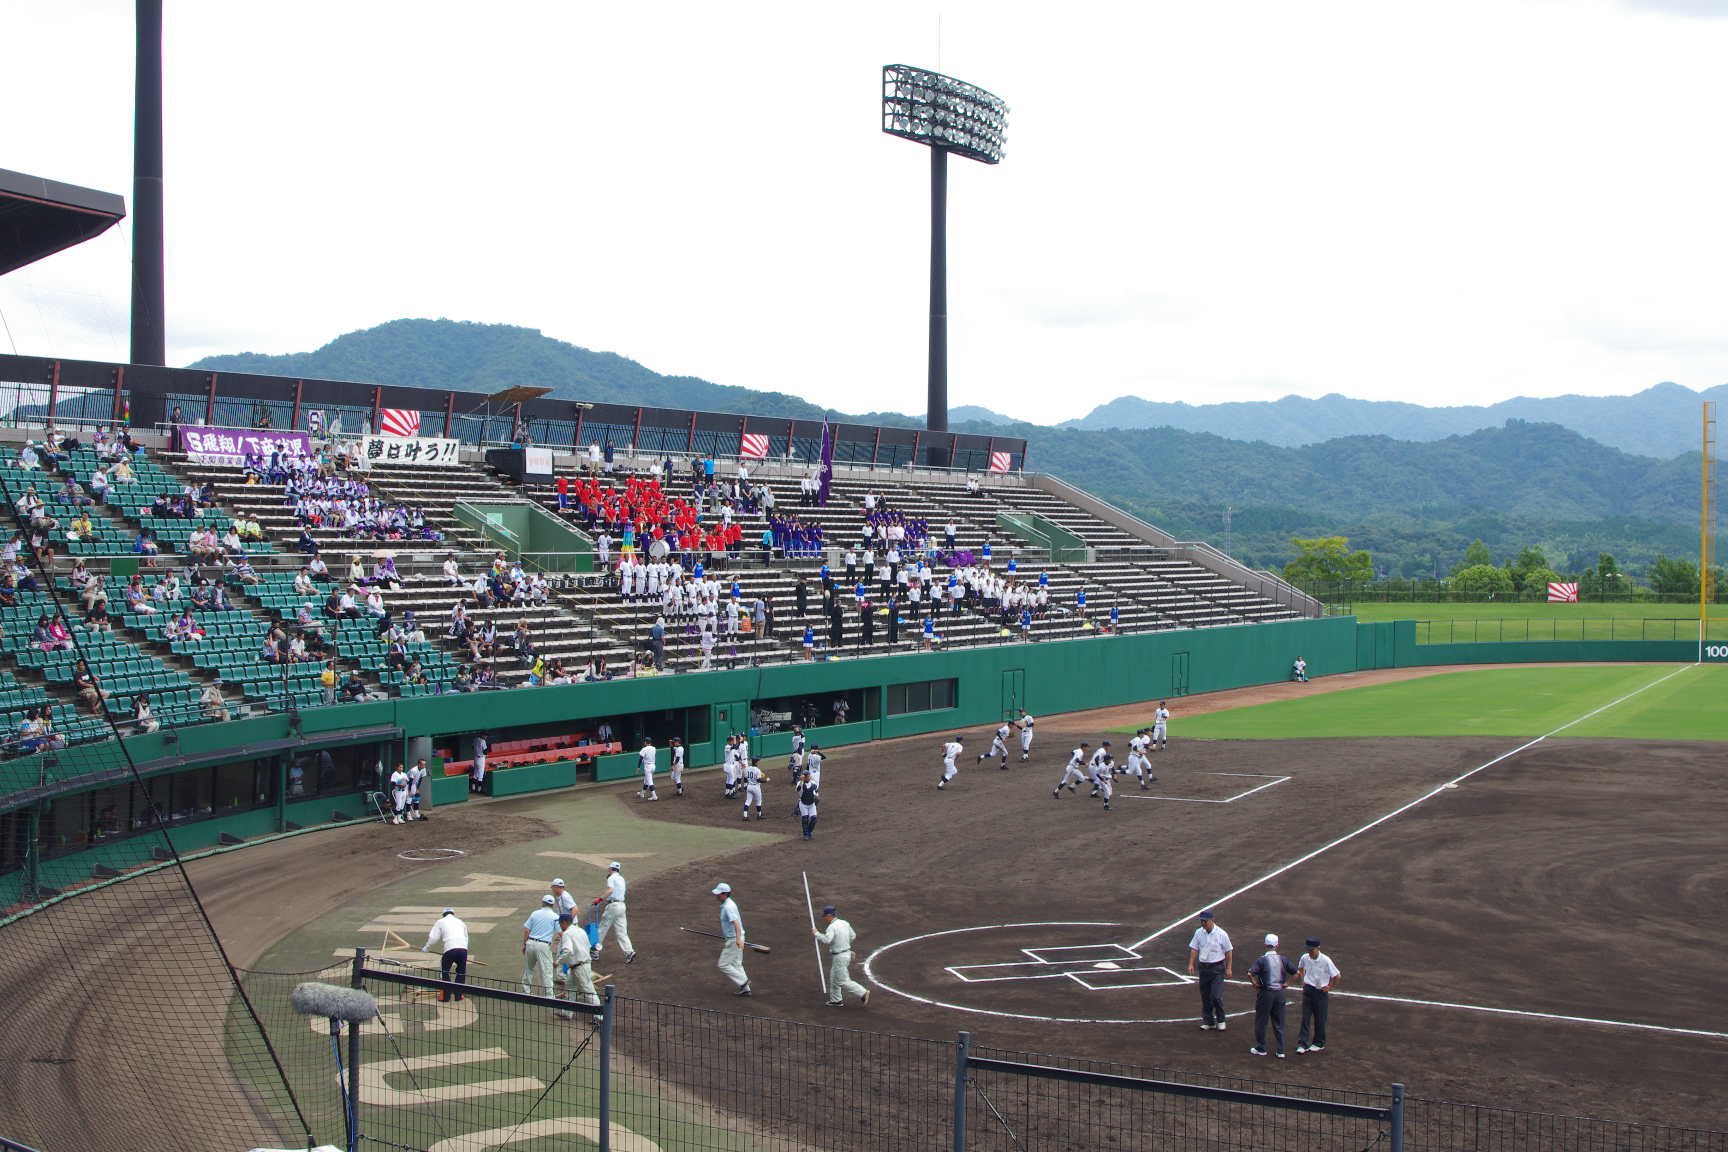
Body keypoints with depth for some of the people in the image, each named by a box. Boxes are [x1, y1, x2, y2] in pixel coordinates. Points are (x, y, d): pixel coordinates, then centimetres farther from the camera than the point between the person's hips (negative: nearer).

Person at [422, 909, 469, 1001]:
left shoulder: (441, 922, 19)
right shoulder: (460, 922, 29)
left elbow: (433, 938, 13)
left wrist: (427, 948, 28)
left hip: (449, 949, -3)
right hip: (463, 948, 3)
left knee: (444, 971, 13)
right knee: (461, 971, 19)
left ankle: (446, 996, 11)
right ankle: (458, 995, 18)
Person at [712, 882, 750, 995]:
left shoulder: (728, 907, -23)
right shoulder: (727, 904, 9)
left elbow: (736, 923, -35)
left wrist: (738, 939, -48)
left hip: (734, 940, -10)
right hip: (733, 938, 10)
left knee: (723, 965, -1)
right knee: (736, 964, 17)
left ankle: (743, 981, 4)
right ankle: (745, 989, 20)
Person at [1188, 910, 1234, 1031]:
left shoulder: (1222, 934, -10)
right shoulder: (1199, 933, 1)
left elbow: (1229, 952, -2)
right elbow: (1194, 949, 6)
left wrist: (1228, 968, -4)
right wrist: (1191, 964, -3)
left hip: (1217, 968, -4)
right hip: (1203, 967, 4)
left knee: (1216, 996, -10)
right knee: (1205, 997, 8)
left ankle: (1221, 1020, 11)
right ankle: (1209, 1022, 20)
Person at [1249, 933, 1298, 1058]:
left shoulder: (1262, 959, -12)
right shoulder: (1283, 959, -1)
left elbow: (1250, 974, -23)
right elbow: (1296, 973, 0)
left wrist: (1255, 984, -8)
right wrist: (1286, 983, 6)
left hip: (1265, 993, -4)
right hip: (1280, 992, 4)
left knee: (1261, 1022, 11)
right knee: (1279, 1023, 12)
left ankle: (1261, 1049, 19)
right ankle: (1281, 1051, 13)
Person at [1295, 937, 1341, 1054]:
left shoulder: (1326, 960, -19)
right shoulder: (1305, 958, -4)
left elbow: (1337, 976, -12)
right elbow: (1300, 968, 20)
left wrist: (1330, 987, -4)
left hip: (1321, 992, -4)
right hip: (1307, 991, 4)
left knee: (1320, 1019, 8)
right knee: (1305, 1018, 1)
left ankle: (1319, 1044, 23)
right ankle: (1302, 1044, 2)